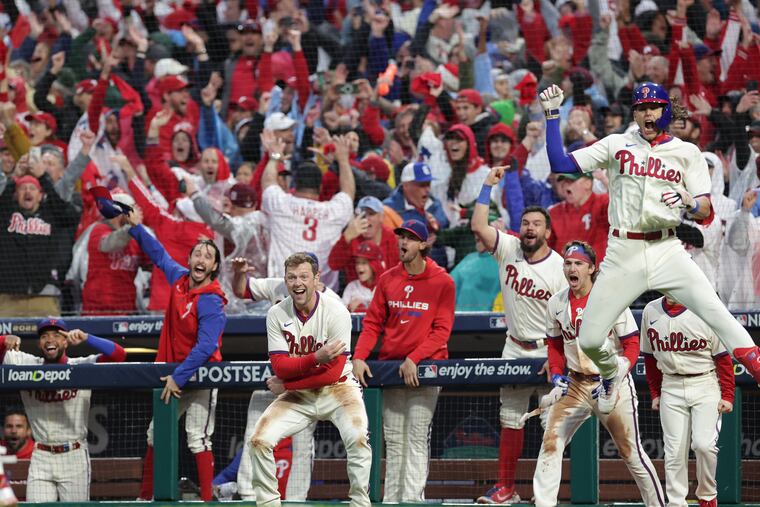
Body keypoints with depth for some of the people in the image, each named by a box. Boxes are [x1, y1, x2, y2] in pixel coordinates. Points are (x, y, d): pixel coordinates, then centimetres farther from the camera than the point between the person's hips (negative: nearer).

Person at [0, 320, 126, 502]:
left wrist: (86, 338, -28)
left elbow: (119, 355, -15)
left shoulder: (82, 367, -2)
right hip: (41, 459, 1)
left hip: (74, 459, -1)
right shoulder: (26, 365, 5)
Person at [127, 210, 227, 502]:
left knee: (198, 439, -14)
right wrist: (137, 228, 27)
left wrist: (178, 377, -29)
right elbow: (160, 255, 24)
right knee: (156, 433, 14)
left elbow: (206, 347, -28)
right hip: (174, 374, 9)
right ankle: (146, 496, 23)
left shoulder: (211, 301, -21)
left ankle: (207, 500, -13)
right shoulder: (179, 279, 3)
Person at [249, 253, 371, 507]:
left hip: (336, 389, -3)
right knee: (259, 439, -12)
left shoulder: (336, 312, -16)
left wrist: (284, 385, -14)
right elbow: (280, 367, -12)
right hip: (298, 395, 3)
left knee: (357, 437, -29)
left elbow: (333, 374, -18)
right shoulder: (277, 314, -6)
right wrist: (317, 358, -30)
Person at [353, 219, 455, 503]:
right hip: (391, 366, 4)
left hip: (425, 366, -4)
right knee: (393, 440, 5)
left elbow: (442, 330, -7)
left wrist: (414, 358, -18)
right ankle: (391, 500, 7)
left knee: (416, 439, -10)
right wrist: (359, 357, -6)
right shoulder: (388, 280, 10)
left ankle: (412, 498, -13)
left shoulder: (442, 282, -2)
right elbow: (373, 323, 9)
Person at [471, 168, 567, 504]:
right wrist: (488, 186, -13)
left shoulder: (560, 268, -12)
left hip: (548, 350, -4)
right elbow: (478, 226, -12)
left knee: (553, 424, -5)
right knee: (510, 420, 8)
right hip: (514, 348, 4)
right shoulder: (508, 249, -1)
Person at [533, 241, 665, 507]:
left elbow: (632, 345, -10)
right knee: (550, 443, -8)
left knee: (630, 452, 0)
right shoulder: (556, 304, 3)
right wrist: (556, 373, 0)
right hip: (574, 383, 4)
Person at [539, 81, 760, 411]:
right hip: (622, 256, 1)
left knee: (716, 313, -25)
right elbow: (560, 164, 5)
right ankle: (611, 373, 34)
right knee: (589, 340, 0)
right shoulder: (616, 145, 9)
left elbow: (706, 211, 4)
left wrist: (690, 204, -18)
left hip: (666, 251, -1)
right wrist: (552, 116, 0)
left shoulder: (687, 153, 8)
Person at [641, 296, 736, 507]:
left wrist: (727, 396, -10)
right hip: (671, 387, 3)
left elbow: (723, 357, -6)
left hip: (705, 385, -3)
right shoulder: (650, 312, 3)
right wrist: (655, 393, 11)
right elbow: (650, 357, 13)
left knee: (703, 444, -15)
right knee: (675, 451, -1)